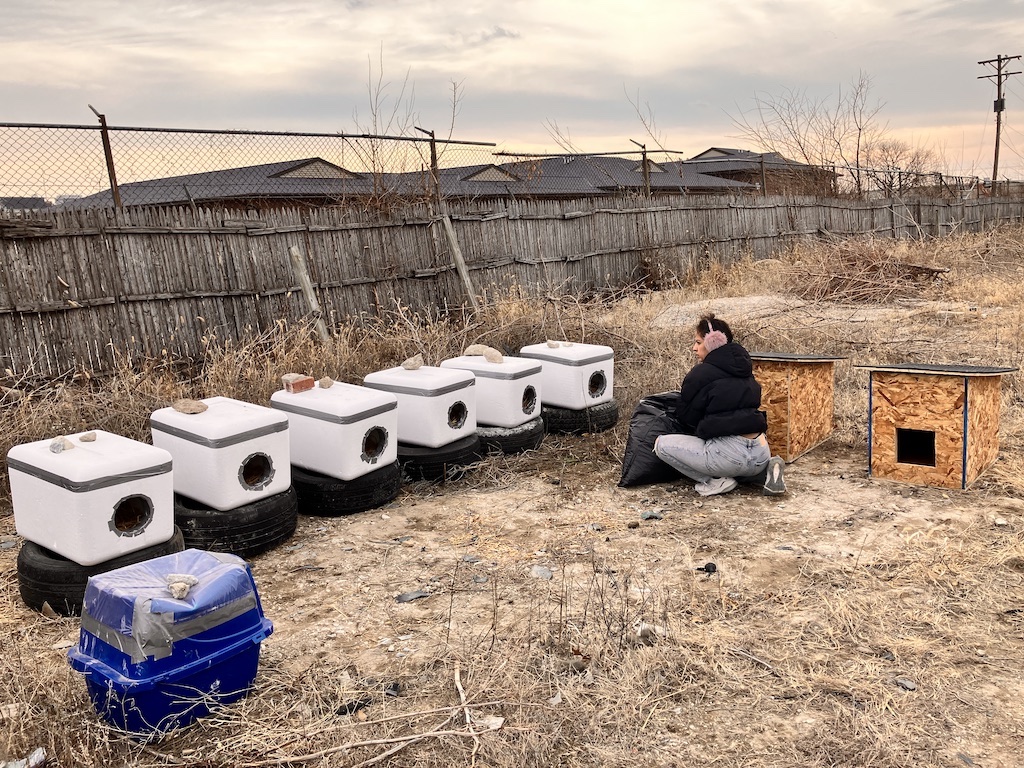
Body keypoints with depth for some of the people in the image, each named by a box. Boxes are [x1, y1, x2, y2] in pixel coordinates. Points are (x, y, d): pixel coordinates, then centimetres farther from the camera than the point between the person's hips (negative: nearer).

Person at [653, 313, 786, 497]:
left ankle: (716, 481, -5)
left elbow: (685, 418, 4)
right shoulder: (744, 370, 16)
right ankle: (766, 470, 10)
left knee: (662, 444, 0)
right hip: (761, 454, 8)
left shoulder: (701, 373, -4)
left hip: (731, 454, -8)